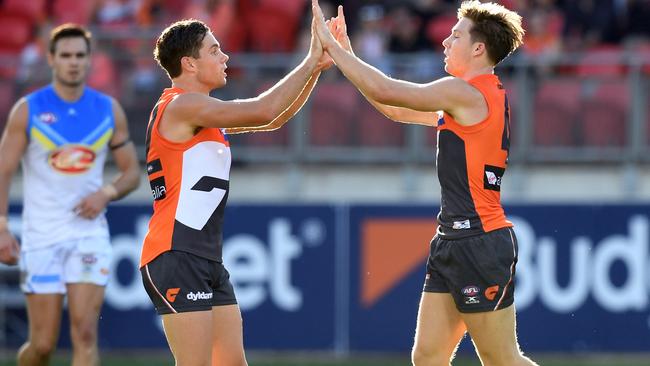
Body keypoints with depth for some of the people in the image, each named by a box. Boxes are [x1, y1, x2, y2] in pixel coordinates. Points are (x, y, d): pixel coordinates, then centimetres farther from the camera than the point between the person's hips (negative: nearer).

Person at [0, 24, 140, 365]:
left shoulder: (109, 111, 4)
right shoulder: (28, 110, -3)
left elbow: (131, 171, 11)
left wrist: (106, 193, -9)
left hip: (89, 232, 1)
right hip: (41, 235, -1)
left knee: (85, 334, -12)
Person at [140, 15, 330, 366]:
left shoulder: (201, 112, 19)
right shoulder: (182, 106, -10)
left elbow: (275, 118, 23)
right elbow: (264, 111, -17)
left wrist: (316, 67, 13)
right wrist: (310, 61, -7)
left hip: (207, 259, 10)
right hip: (177, 257, -10)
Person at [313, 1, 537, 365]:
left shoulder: (467, 93, -12)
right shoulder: (485, 96, 17)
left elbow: (385, 91, -15)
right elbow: (398, 110, 23)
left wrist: (331, 45, -4)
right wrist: (345, 54, 21)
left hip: (479, 244, -10)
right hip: (453, 243, 10)